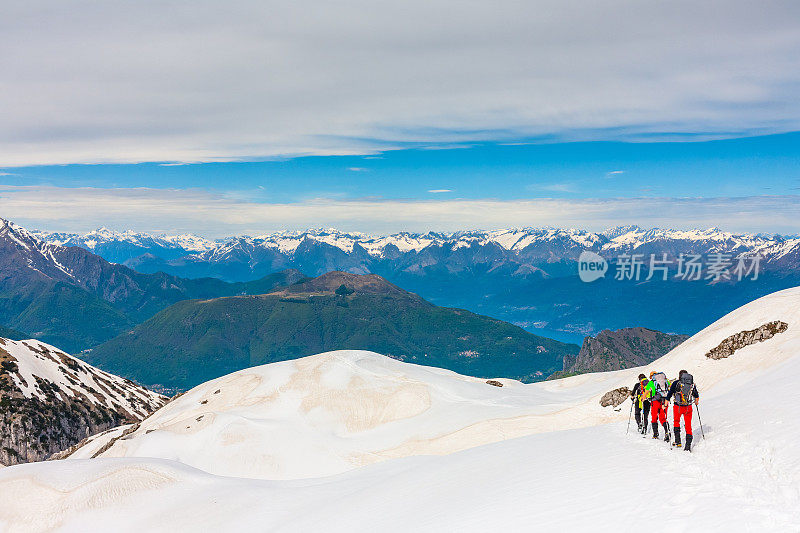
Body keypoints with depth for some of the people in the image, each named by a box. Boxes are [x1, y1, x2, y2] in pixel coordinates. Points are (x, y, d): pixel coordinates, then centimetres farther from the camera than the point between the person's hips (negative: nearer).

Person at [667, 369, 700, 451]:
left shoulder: (676, 383, -3)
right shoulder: (692, 384, 4)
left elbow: (669, 395, -6)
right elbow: (696, 396, 17)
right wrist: (696, 401, 37)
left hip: (678, 407, -1)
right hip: (688, 408, 1)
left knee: (676, 421, 24)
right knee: (688, 425, 12)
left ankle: (677, 441, 18)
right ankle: (688, 444, 4)